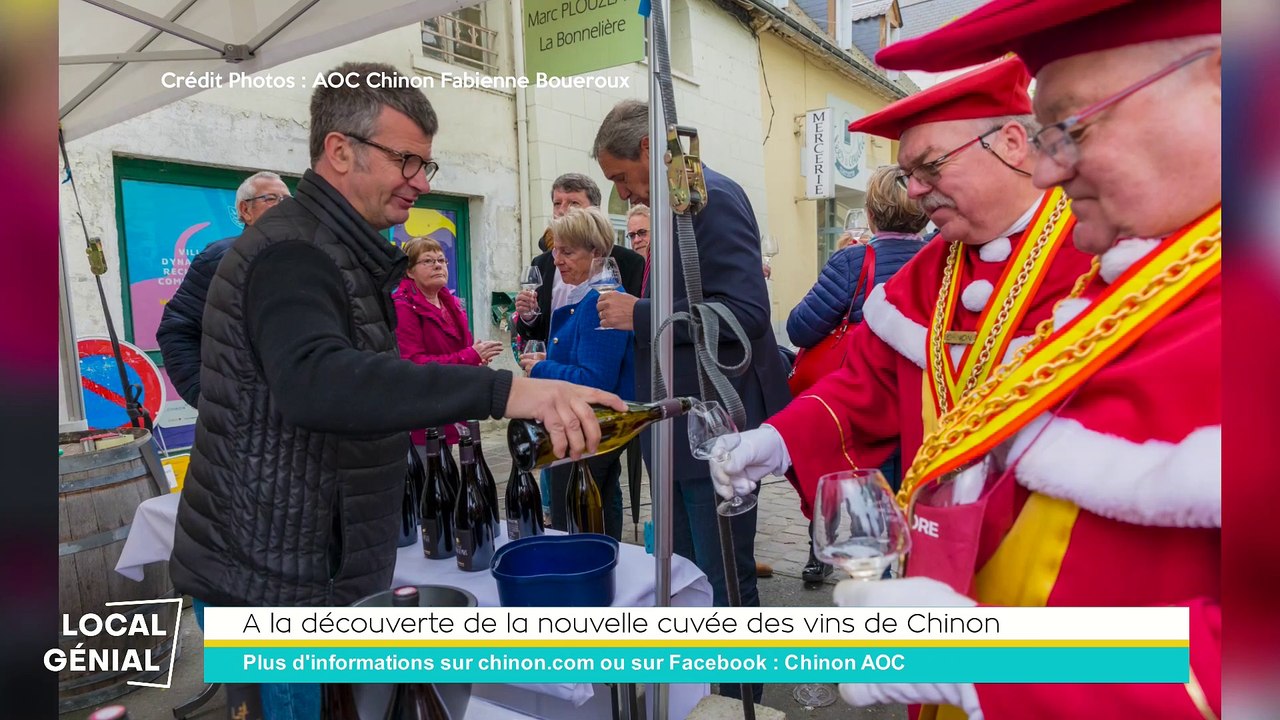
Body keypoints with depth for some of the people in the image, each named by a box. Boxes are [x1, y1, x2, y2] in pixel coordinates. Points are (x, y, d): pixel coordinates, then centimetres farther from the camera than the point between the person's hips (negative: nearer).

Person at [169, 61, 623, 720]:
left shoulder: (338, 252, 14)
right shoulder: (292, 251, -20)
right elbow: (313, 379, -40)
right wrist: (501, 391, -49)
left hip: (309, 566, 9)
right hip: (267, 579, -9)